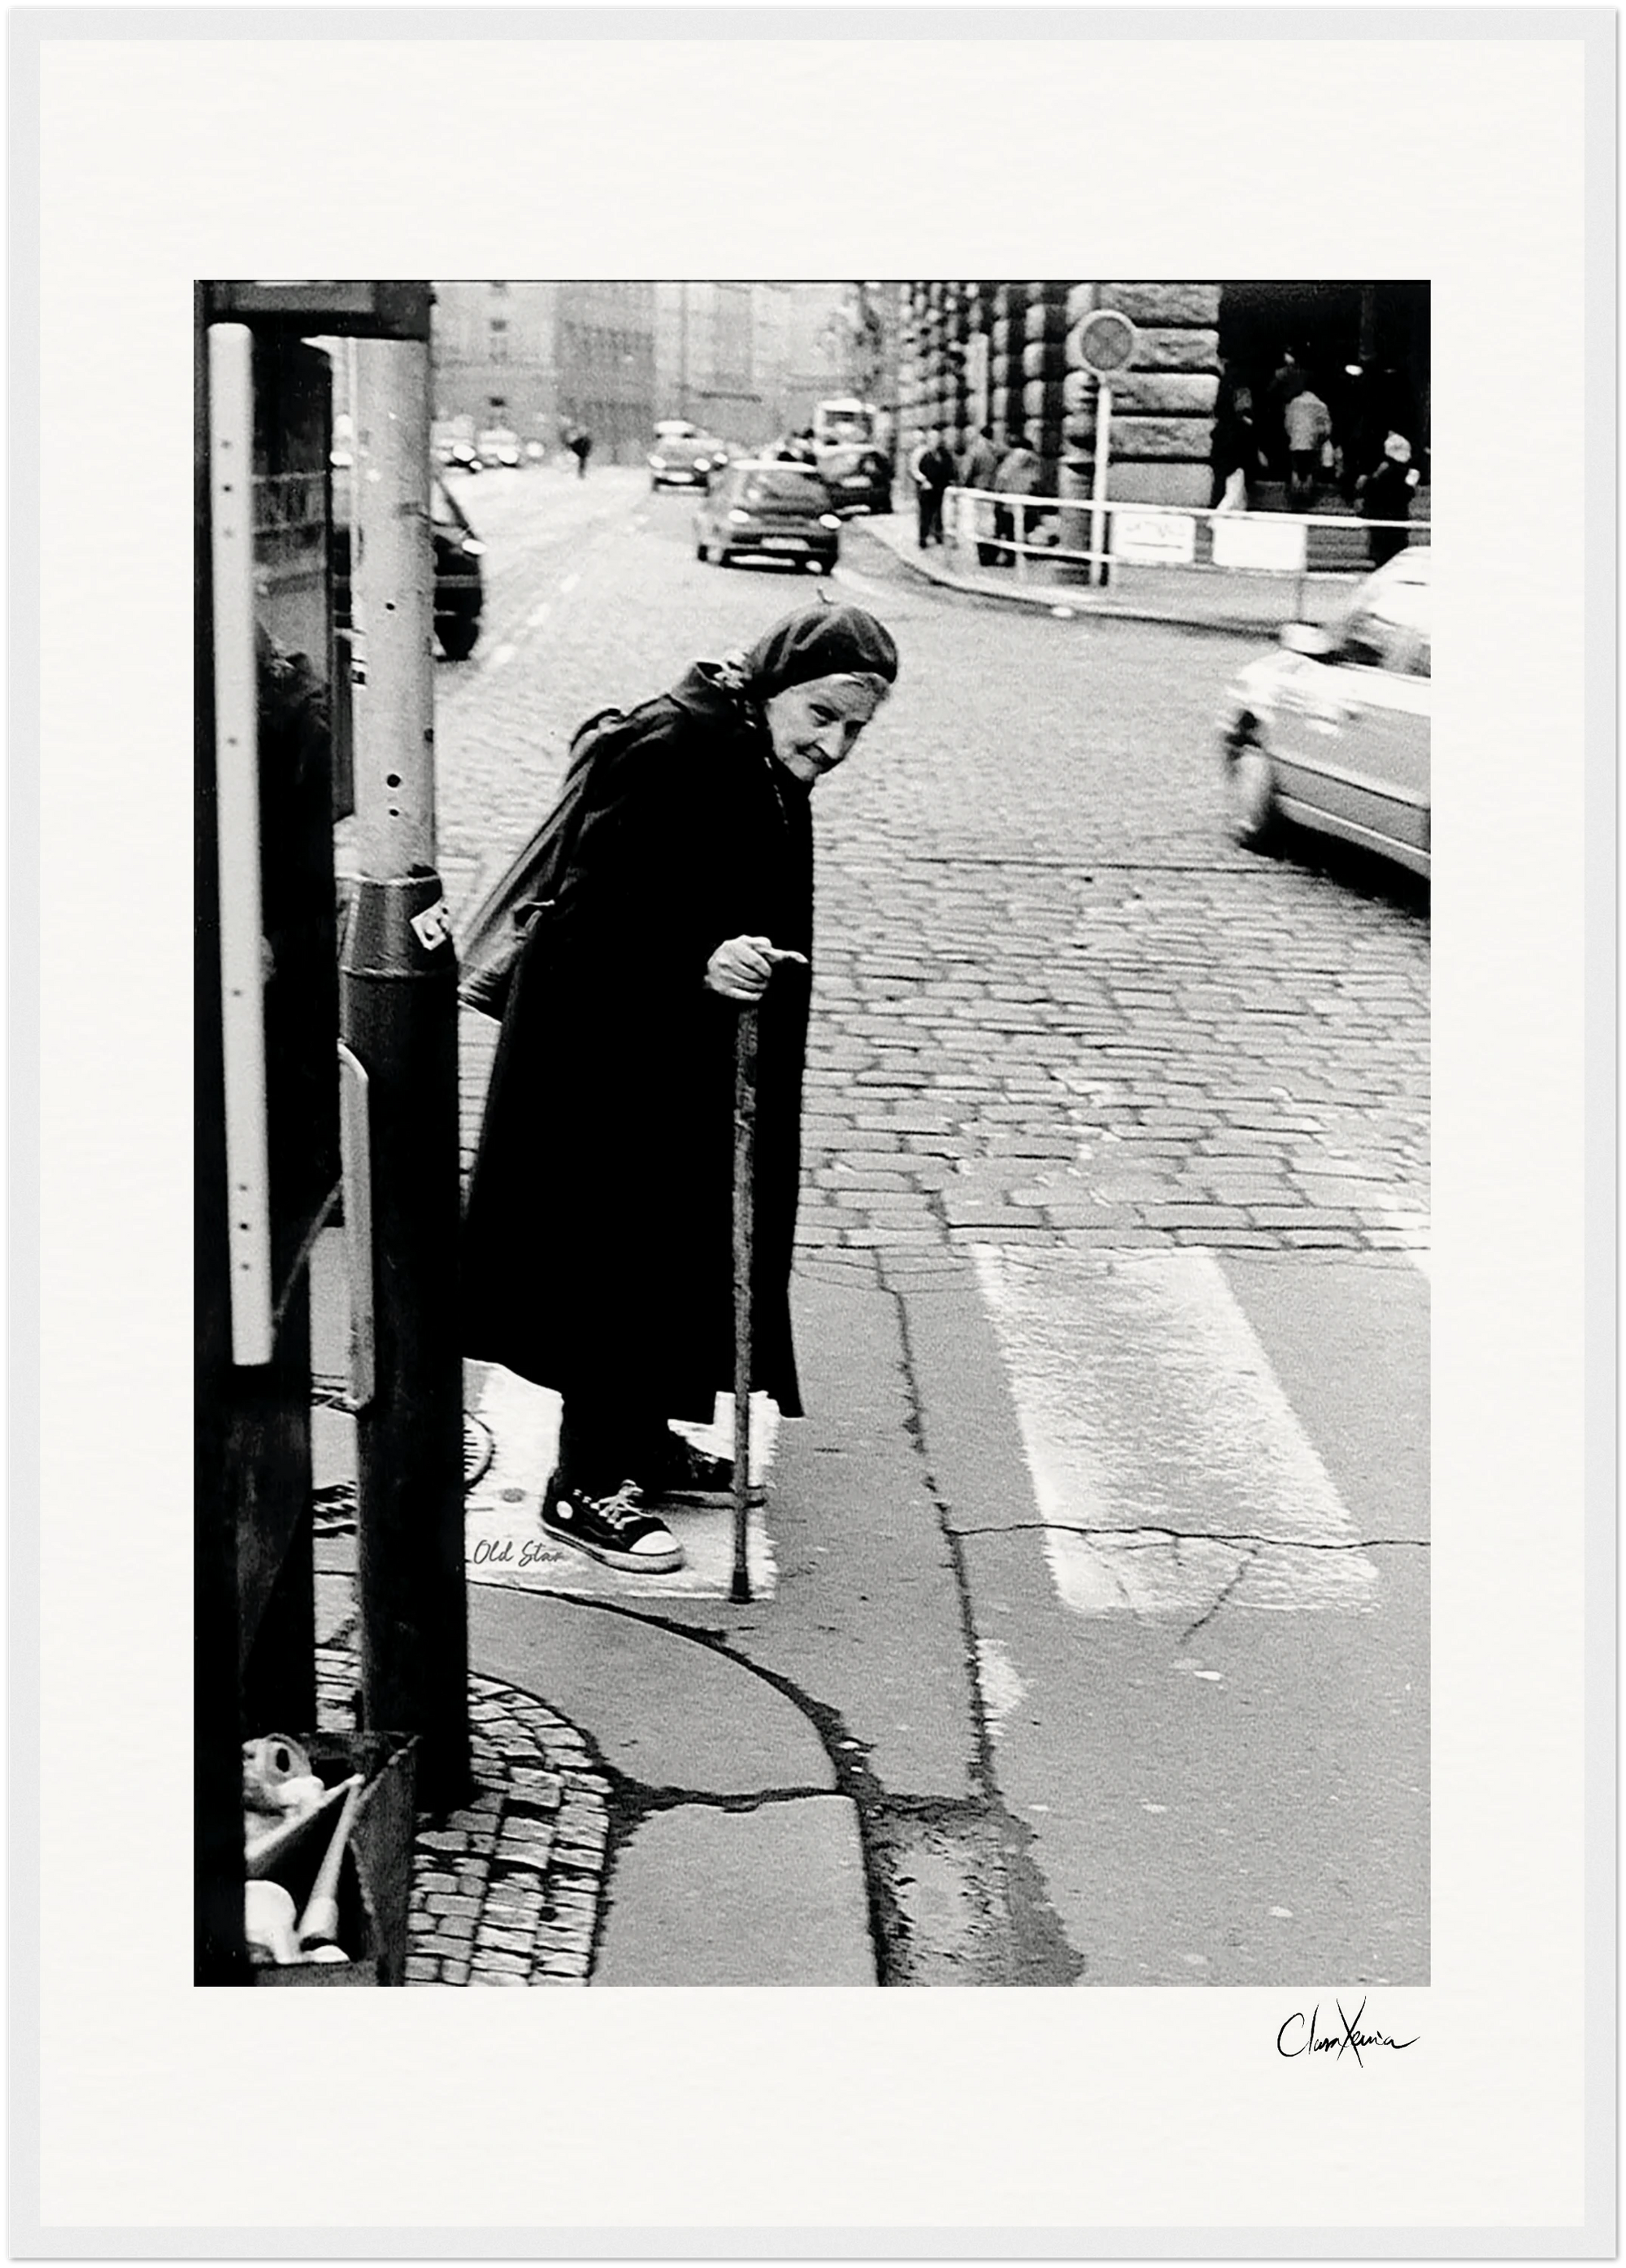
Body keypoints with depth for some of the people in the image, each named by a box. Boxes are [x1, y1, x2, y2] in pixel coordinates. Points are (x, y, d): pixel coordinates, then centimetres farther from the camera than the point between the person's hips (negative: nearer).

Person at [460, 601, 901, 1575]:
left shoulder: (768, 771, 8)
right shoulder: (670, 752, -22)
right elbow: (598, 913, -26)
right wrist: (700, 962, -38)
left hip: (693, 1065, 10)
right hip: (612, 1064, -10)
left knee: (684, 1250, 18)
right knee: (621, 1261, -2)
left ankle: (643, 1440, 33)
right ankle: (587, 1484, 9)